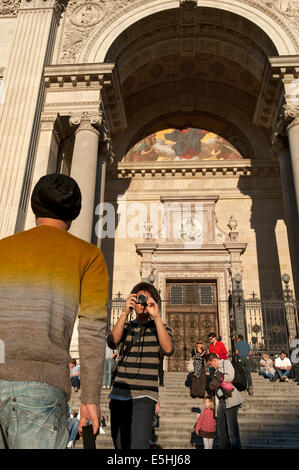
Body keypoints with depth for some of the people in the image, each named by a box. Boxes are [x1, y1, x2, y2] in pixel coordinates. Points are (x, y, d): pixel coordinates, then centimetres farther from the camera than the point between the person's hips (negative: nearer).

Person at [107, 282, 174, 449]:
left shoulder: (161, 326, 5)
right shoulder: (126, 326, 12)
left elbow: (168, 349, -16)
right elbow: (112, 342, -9)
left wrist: (157, 317, -20)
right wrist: (125, 313, -17)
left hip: (143, 397, -4)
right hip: (119, 395, 4)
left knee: (137, 445, -16)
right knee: (120, 445, 14)